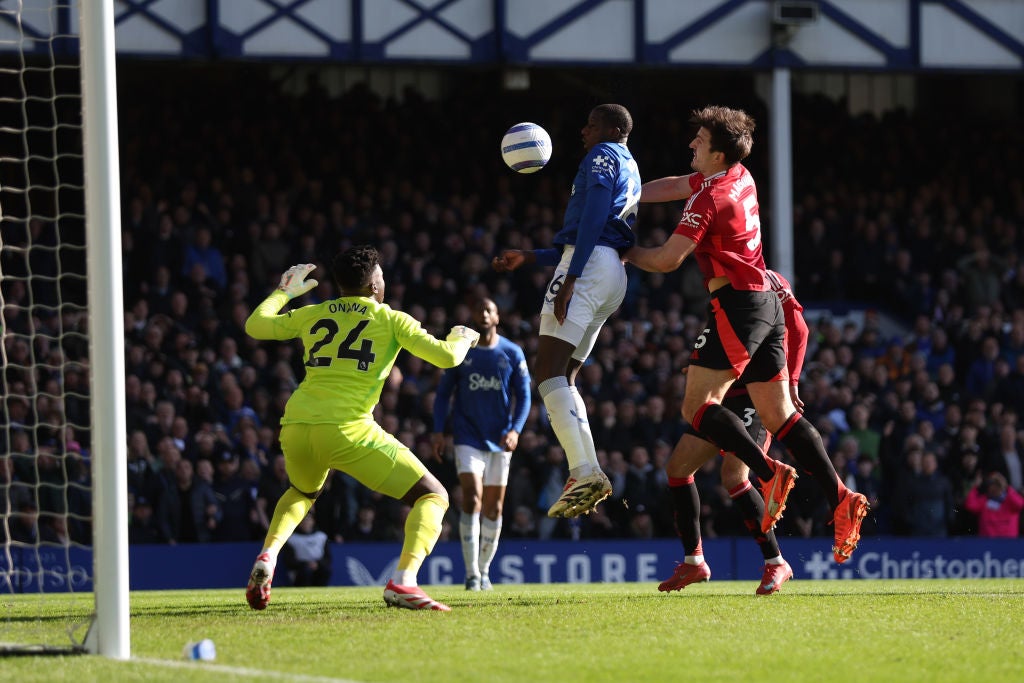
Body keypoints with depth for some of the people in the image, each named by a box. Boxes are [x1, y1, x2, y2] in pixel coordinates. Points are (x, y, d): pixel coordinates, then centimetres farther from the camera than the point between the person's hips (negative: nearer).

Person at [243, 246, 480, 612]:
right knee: (433, 496, 4)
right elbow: (446, 356, 2)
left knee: (302, 492, 39)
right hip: (347, 430, -5)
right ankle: (403, 581, -20)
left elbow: (255, 325, 29)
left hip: (295, 428, 5)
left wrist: (284, 291, 44)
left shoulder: (312, 315, 17)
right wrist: (462, 338, 25)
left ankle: (267, 557, 11)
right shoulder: (391, 320, 7)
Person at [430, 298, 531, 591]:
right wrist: (438, 431, -5)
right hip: (468, 437, -2)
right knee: (472, 498, -17)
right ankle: (471, 574, -18)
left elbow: (523, 395, 4)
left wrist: (515, 429, -11)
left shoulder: (512, 353, 3)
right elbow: (443, 393, 6)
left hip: (499, 440, 2)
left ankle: (484, 571, 18)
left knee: (494, 507, 6)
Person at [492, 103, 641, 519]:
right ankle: (586, 477, 1)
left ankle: (586, 473, -33)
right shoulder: (631, 172, 32)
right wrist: (528, 258, 40)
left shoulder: (604, 155, 2)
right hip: (613, 277, 10)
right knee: (562, 377, 13)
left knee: (548, 372, -18)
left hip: (589, 266, -10)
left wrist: (570, 278, -21)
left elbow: (594, 216, -14)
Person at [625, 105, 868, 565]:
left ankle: (770, 473, -21)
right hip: (766, 303, 9)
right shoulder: (740, 179, 12)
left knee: (696, 406, -8)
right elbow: (676, 187, 25)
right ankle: (840, 499, -4)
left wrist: (623, 252, 3)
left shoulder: (710, 198, -14)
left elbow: (667, 259, -16)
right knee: (778, 414, 6)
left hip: (737, 305, -9)